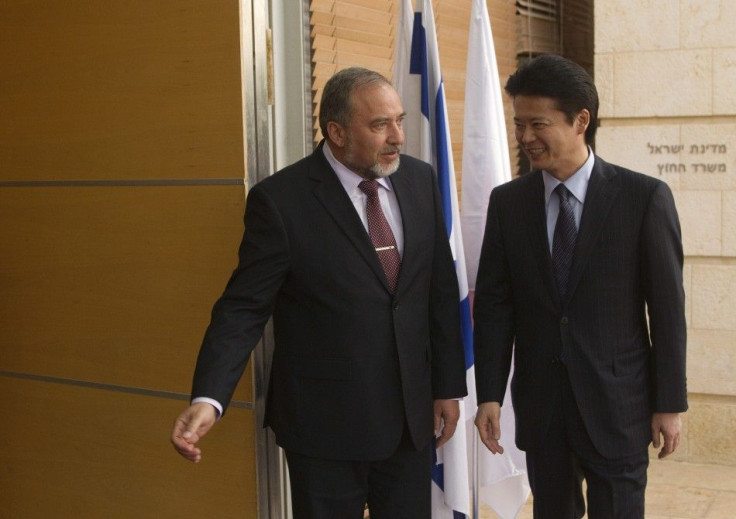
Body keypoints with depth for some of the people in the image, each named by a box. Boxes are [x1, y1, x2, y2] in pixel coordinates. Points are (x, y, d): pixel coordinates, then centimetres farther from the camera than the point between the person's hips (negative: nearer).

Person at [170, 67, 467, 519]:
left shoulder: (421, 180, 2)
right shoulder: (281, 200, -13)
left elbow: (442, 293, 7)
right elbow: (244, 308, -13)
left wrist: (449, 386, 9)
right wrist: (208, 400, -26)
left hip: (412, 415, 4)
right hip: (327, 424, -4)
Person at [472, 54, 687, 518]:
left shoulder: (645, 198, -7)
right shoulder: (508, 202, 1)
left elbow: (667, 307, -5)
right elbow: (493, 304, 2)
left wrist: (670, 404, -4)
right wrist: (489, 394, -3)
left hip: (617, 403, -3)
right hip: (539, 402, 3)